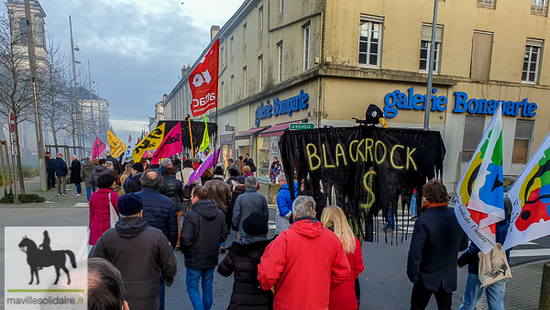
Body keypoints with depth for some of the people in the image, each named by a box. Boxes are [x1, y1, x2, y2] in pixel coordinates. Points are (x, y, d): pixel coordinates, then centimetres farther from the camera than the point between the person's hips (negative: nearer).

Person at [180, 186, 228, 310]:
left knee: (192, 287, 10)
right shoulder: (219, 214, -2)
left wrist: (184, 250, -1)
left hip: (195, 259, -5)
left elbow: (186, 239, -21)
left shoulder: (190, 216, -20)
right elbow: (224, 235, 3)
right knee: (208, 286, 19)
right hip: (212, 258, 5)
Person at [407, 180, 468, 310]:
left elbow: (415, 254, -24)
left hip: (427, 277, -5)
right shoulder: (458, 217, -8)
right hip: (449, 277, 5)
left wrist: (413, 276, -11)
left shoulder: (423, 221, -25)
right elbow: (463, 245, 6)